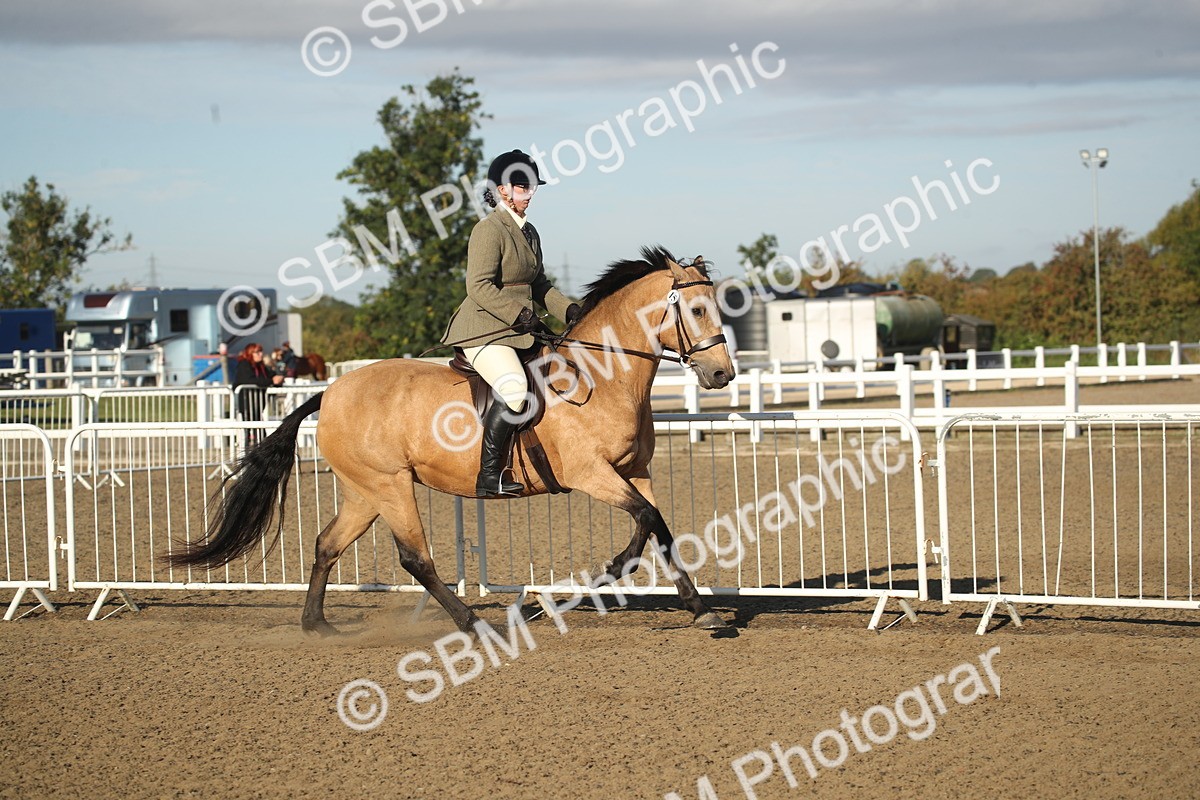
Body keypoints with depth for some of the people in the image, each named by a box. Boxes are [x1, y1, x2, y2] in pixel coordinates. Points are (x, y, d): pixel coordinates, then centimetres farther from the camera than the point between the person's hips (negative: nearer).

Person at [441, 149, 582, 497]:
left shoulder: (529, 232, 17)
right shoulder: (489, 230, -11)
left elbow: (539, 285, 23)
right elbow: (479, 287, -19)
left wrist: (569, 309, 7)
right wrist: (520, 314, -21)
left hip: (517, 331, 10)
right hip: (484, 329, -10)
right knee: (515, 390, -30)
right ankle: (488, 475, -26)